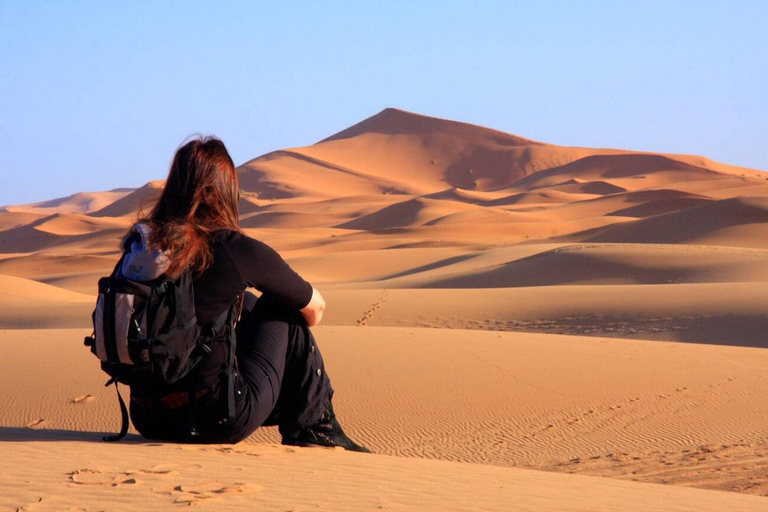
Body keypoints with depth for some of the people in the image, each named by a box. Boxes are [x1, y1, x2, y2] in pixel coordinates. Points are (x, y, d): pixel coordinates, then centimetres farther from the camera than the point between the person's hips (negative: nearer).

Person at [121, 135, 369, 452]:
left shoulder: (138, 244, 4)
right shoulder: (237, 251, -9)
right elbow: (314, 308, 8)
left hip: (147, 420, 6)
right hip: (215, 422, -6)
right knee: (281, 310, 14)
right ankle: (316, 427, 23)